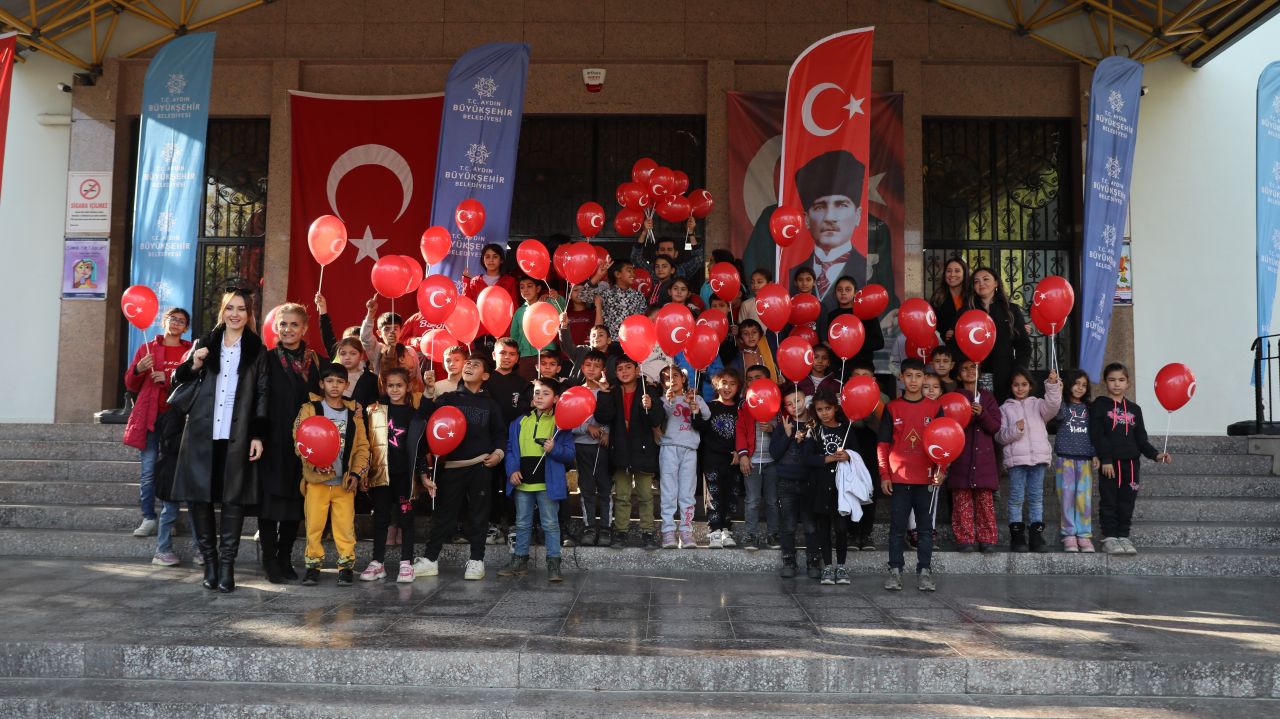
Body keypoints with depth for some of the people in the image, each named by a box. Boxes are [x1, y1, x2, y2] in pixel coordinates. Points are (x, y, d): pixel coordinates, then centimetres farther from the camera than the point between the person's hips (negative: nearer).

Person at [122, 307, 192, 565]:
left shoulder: (191, 351, 9)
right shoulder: (148, 349, 13)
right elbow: (131, 385, 13)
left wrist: (169, 378, -13)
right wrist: (139, 369, -6)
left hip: (176, 418, -2)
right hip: (149, 417, 2)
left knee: (172, 477, -6)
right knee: (148, 471, -3)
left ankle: (163, 548, -2)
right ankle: (149, 518, 21)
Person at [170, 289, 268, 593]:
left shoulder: (257, 350, 6)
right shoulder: (205, 344, 13)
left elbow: (262, 395, 3)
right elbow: (179, 379, 16)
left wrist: (258, 435, -6)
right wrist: (193, 365, -6)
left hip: (237, 435, -2)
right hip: (202, 431, 3)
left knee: (233, 499, -2)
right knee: (198, 496, 1)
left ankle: (227, 567, 3)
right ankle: (210, 562, 14)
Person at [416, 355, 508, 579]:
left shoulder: (490, 404, 10)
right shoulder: (447, 399, 7)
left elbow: (500, 433, 14)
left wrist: (498, 452, 0)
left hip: (480, 466, 1)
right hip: (451, 466, -1)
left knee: (478, 514, 6)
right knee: (444, 513, 3)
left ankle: (476, 560, 15)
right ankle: (429, 559, 12)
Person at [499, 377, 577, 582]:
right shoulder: (520, 422, 9)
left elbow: (569, 454, -4)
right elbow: (510, 448, 10)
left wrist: (554, 449, -22)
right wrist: (512, 470, -4)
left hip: (548, 483, -4)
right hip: (522, 482, 4)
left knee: (550, 524, 1)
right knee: (522, 524, 13)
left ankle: (553, 564, 6)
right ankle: (520, 561, 23)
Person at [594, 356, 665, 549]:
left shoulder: (649, 391, -2)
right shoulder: (612, 394, 6)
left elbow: (658, 420, -9)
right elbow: (602, 417, -7)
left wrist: (650, 407, -30)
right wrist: (604, 393, -15)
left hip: (642, 450, -2)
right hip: (620, 451, 2)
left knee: (645, 495, 3)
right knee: (621, 496, 8)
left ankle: (647, 533, 8)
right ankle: (620, 532, 12)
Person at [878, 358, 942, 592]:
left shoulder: (934, 408, 5)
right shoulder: (892, 408, 3)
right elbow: (883, 444, 4)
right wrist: (884, 475, -2)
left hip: (926, 478, 1)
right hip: (899, 477, -1)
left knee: (926, 527, 5)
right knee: (897, 527, 4)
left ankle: (924, 572, 12)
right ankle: (895, 571, 11)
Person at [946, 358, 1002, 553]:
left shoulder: (988, 398, 13)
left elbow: (995, 426, 4)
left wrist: (982, 414, -13)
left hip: (984, 456, 1)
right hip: (961, 455, -1)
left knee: (985, 500, -2)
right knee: (962, 500, -4)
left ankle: (987, 539, 3)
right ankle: (965, 538, 0)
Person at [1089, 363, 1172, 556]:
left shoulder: (1134, 409, 14)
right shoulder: (1099, 405, 1)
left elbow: (1141, 439, 12)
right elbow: (1096, 435, -7)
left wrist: (1155, 454, -3)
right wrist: (1105, 459, -14)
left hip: (1130, 461, 4)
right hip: (1110, 462, -4)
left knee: (1127, 502, 6)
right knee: (1109, 501, 0)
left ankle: (1123, 536, 14)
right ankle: (1109, 538, 5)